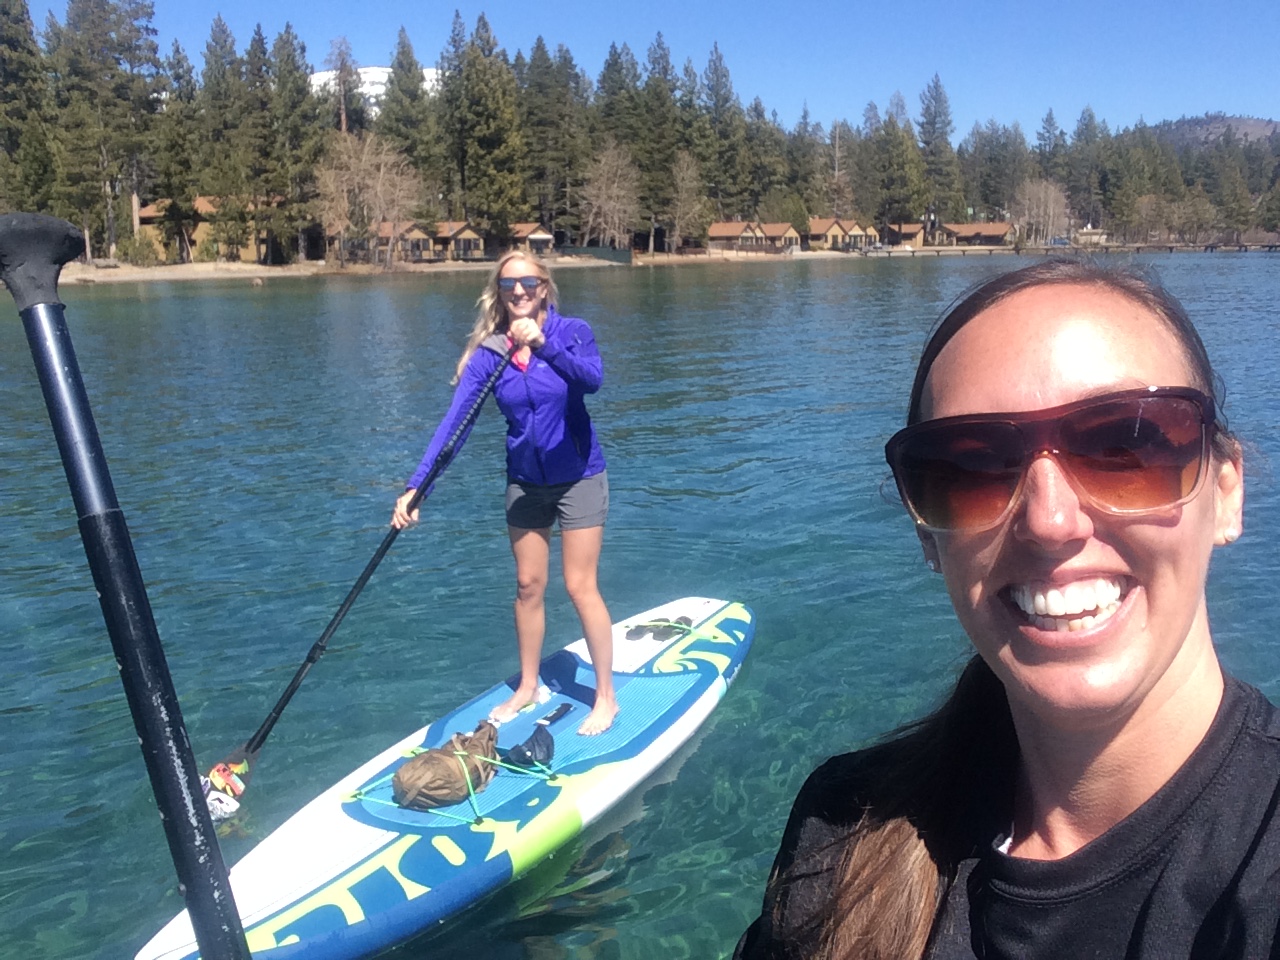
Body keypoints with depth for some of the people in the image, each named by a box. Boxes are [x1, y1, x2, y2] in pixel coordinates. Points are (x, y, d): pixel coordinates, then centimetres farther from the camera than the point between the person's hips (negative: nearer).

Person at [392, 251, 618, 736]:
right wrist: (416, 487, -24)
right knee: (528, 586, 13)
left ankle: (606, 696, 13)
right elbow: (454, 421, -14)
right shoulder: (487, 353, -7)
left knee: (580, 587, -2)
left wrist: (543, 343, -47)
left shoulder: (571, 331, -12)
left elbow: (591, 379, -33)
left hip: (578, 477, -3)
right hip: (524, 481, 3)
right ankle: (528, 686, 31)